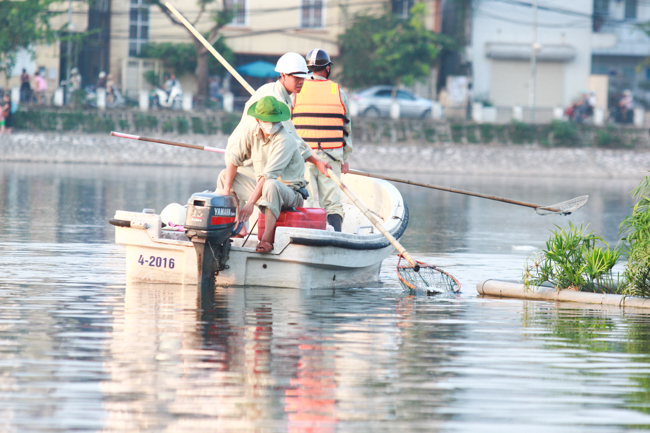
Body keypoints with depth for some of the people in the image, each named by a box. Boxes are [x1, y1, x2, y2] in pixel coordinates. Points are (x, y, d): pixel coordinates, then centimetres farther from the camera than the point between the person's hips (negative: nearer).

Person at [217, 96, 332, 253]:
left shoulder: (285, 140, -24)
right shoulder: (251, 131, -3)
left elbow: (269, 175, -29)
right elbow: (234, 158, 5)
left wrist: (251, 202, -32)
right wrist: (226, 189, -4)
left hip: (290, 192, -8)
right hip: (262, 185, 8)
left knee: (271, 185, -41)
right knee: (225, 176, 9)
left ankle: (267, 240, -41)